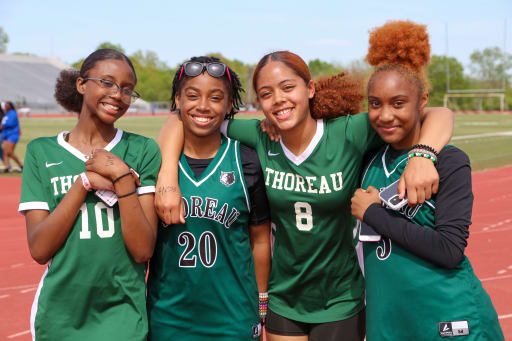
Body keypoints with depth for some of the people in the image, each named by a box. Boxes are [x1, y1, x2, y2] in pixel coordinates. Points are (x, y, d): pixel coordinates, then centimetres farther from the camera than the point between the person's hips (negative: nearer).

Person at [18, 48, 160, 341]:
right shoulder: (42, 151, 0)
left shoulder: (143, 151, -3)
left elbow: (143, 250, -10)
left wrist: (121, 176, -17)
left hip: (122, 318, -1)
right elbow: (39, 250, -9)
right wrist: (85, 182, -16)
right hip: (59, 317, 1)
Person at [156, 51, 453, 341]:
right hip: (283, 300, 2)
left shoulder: (348, 134, -18)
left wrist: (422, 156, -38)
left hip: (340, 303, -2)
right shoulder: (259, 138, -11)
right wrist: (167, 178, -21)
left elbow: (439, 116, -17)